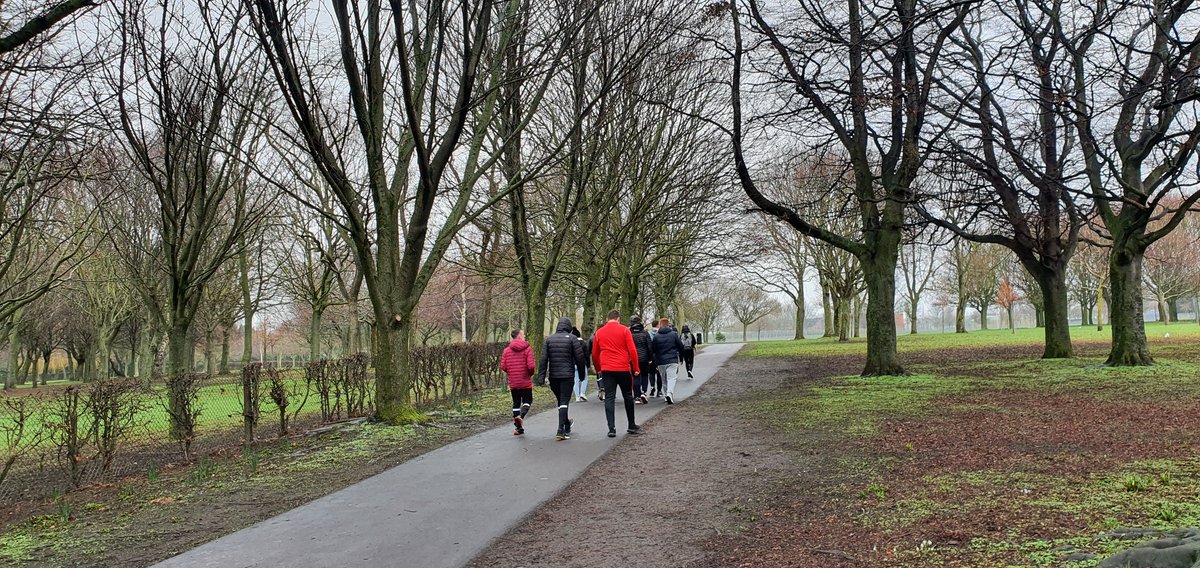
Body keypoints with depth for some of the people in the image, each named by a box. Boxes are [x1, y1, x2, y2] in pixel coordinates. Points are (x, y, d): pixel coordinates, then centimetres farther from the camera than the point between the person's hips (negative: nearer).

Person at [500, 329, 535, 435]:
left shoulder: (506, 350, 3)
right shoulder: (527, 349, -9)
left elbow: (503, 367, -1)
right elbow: (531, 366, -16)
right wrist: (531, 374, 5)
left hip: (513, 382, 4)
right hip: (526, 382, -4)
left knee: (516, 403, 12)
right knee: (527, 401, 10)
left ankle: (518, 427, 11)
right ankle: (521, 416, -19)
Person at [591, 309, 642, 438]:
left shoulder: (599, 332, 7)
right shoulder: (624, 330, -2)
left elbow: (594, 354, 11)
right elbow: (632, 350, -6)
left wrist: (598, 369, 24)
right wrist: (636, 368, 2)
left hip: (607, 370, 1)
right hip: (623, 369, -1)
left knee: (609, 398, 2)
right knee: (628, 397, 13)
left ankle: (611, 429, -5)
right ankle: (632, 426, 22)